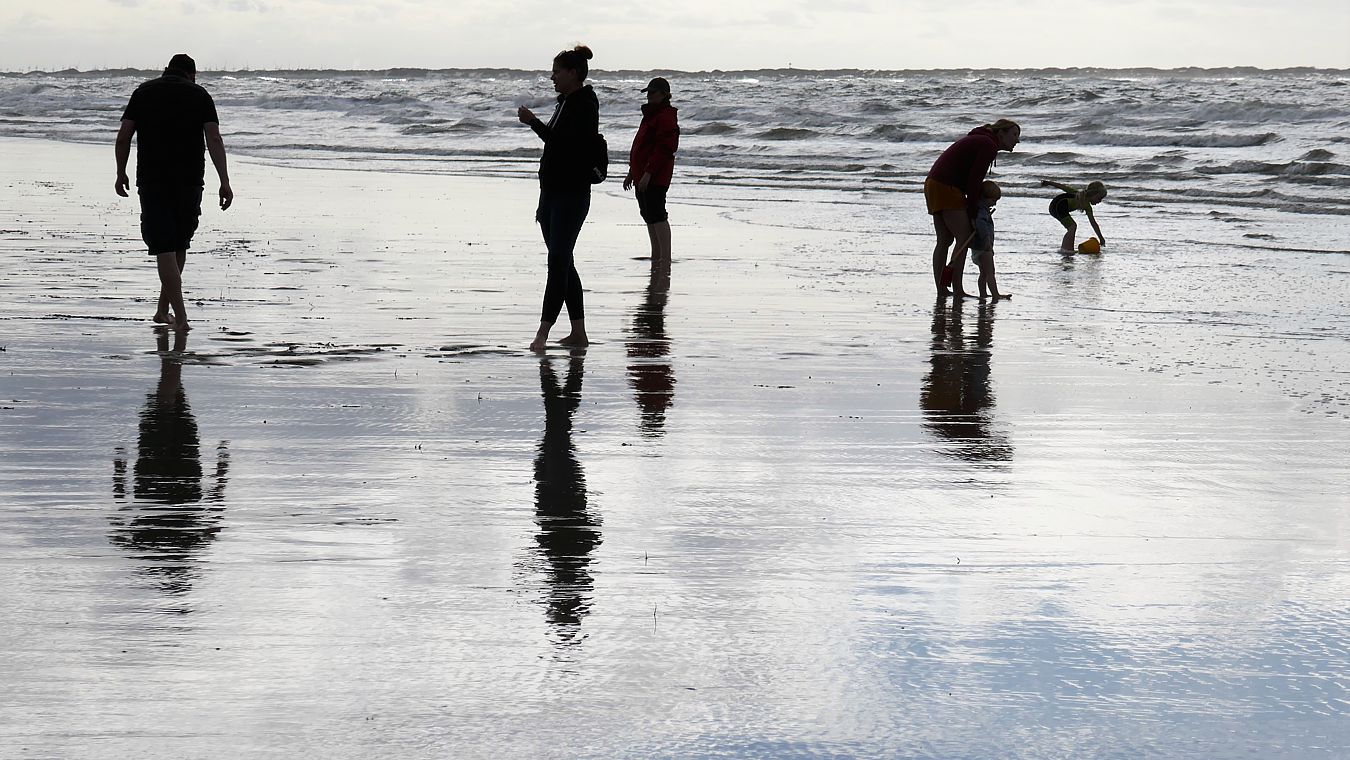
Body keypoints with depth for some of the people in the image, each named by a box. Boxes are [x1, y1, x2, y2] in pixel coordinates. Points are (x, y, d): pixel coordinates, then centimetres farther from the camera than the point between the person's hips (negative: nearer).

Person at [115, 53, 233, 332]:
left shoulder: (144, 92, 8)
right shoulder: (199, 95, 6)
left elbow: (123, 136, 2)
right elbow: (214, 139, -5)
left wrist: (121, 173, 13)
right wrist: (225, 182, -9)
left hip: (152, 180, -1)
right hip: (189, 181, 1)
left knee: (164, 248, -4)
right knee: (179, 245, 17)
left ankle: (180, 317, -14)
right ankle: (163, 309, 23)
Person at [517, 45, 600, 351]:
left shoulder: (585, 105, -12)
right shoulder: (566, 103, 17)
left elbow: (564, 145, -23)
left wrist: (534, 122, -22)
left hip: (571, 196, -10)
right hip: (552, 193, 10)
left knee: (559, 262, -12)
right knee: (563, 263, 10)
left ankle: (543, 332, -16)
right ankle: (578, 332, 14)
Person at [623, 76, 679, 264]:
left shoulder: (666, 118, -13)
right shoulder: (650, 115, 20)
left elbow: (664, 149, -21)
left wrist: (648, 173, -24)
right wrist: (632, 173, 26)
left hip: (655, 178, -11)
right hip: (642, 175, 11)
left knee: (657, 216, -13)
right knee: (649, 215, 14)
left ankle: (665, 258, -13)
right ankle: (656, 256, 21)